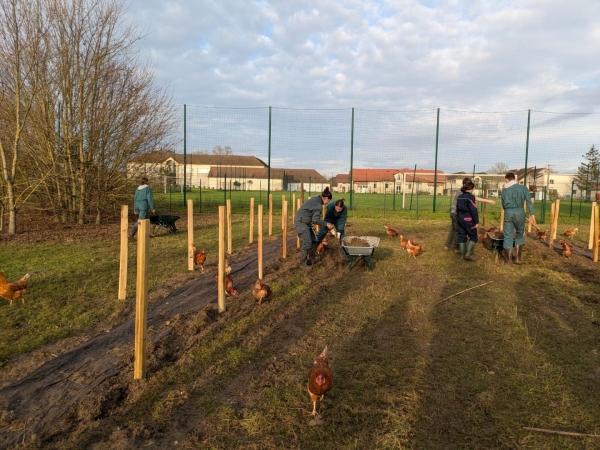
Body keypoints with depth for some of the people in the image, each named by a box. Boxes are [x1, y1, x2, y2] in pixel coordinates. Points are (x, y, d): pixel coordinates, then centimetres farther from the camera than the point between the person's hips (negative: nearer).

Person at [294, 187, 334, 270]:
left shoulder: (316, 200, 10)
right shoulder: (319, 205, -19)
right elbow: (315, 219, -25)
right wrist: (326, 224, -16)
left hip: (306, 222, 10)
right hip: (301, 222, -10)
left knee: (314, 239, 14)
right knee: (307, 243, -7)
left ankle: (310, 257, 30)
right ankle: (303, 263, 5)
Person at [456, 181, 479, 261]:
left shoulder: (459, 197, 9)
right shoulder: (470, 197, -14)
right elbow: (474, 210, -17)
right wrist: (476, 221, -12)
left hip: (460, 219, 7)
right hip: (469, 220, -7)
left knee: (462, 237, 9)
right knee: (473, 237, 3)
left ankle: (463, 254, 12)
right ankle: (468, 254, -7)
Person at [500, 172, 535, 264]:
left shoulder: (504, 190, 10)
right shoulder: (523, 188, 3)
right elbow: (529, 201, -5)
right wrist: (532, 214, -9)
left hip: (508, 213, 1)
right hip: (519, 212, -1)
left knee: (508, 236, 7)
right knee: (520, 234, 16)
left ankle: (506, 260, 14)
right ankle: (518, 258, 17)